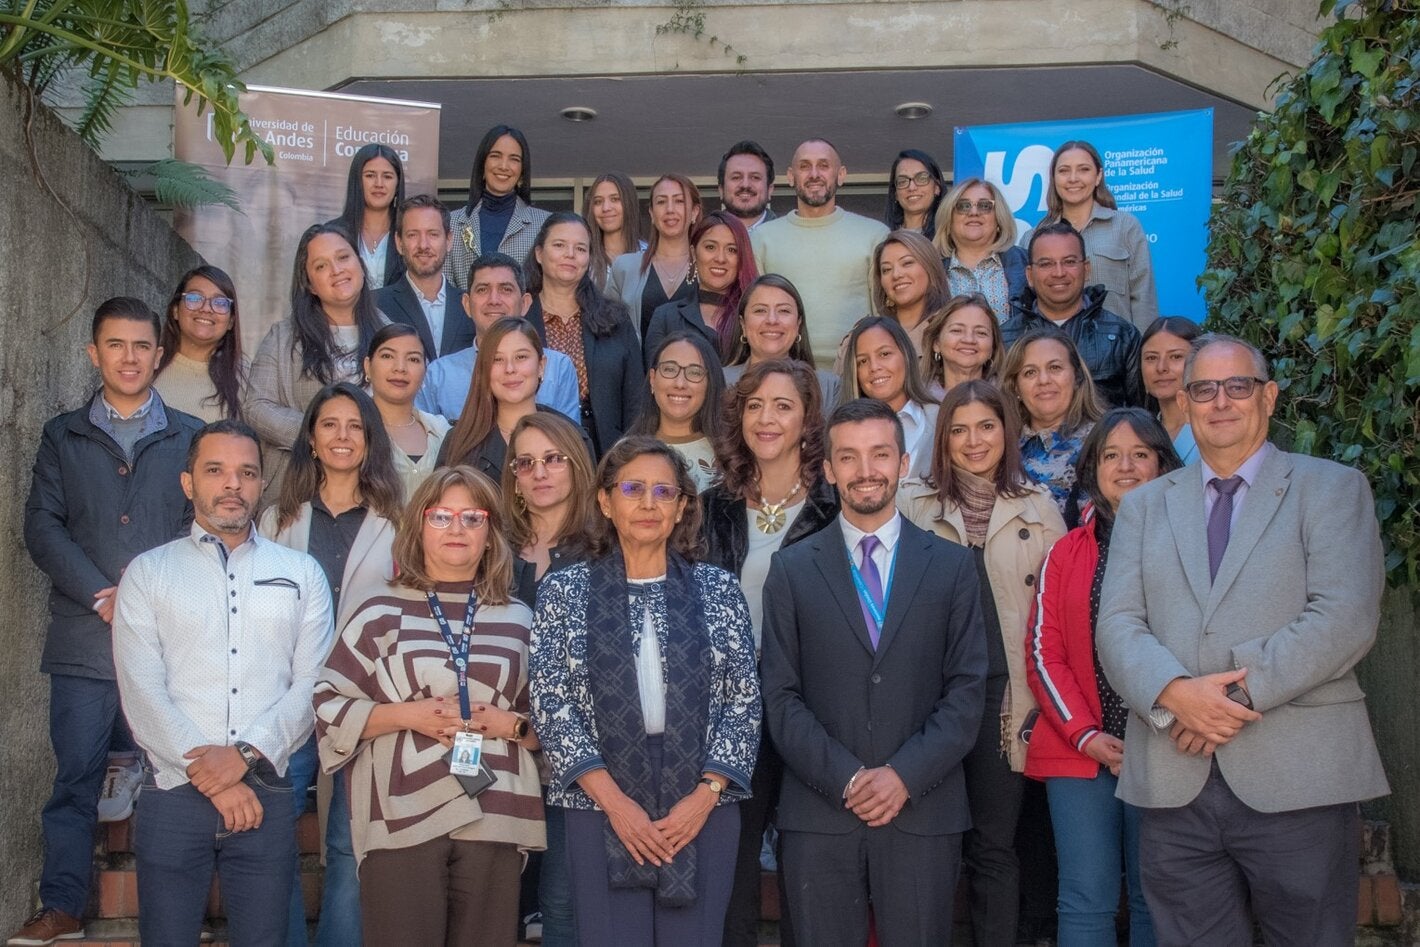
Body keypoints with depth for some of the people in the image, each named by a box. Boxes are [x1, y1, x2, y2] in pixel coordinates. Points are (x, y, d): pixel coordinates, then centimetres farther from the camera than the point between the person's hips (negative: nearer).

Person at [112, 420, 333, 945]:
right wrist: (210, 776, -11)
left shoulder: (301, 574, 11)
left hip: (266, 795, 1)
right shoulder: (147, 572, 7)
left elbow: (312, 685, 1)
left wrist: (246, 754, -13)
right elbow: (142, 692, -3)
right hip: (174, 795, -1)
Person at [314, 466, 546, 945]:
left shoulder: (518, 620, 11)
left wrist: (510, 724, -5)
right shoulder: (382, 611, 4)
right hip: (400, 821, -2)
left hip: (493, 820, 2)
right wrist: (407, 714, -10)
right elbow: (326, 704, 2)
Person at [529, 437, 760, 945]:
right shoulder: (565, 590, 3)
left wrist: (705, 794, -8)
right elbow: (551, 703, -2)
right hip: (603, 809, -1)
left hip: (702, 809, 1)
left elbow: (744, 701, 3)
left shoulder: (718, 589, 5)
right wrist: (614, 801, -10)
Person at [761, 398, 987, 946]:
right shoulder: (792, 570, 6)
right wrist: (845, 778, -10)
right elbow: (781, 696, 1)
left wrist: (905, 775, -10)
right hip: (818, 816, 0)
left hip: (923, 813, 0)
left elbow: (966, 690, 2)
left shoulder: (951, 566, 7)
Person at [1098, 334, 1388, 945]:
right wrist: (1175, 692, -16)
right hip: (1175, 785, 3)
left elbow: (1345, 619, -8)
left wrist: (1239, 692, -16)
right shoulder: (1143, 506, 16)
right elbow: (1118, 625, 4)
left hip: (1298, 780, -2)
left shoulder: (1332, 489, 6)